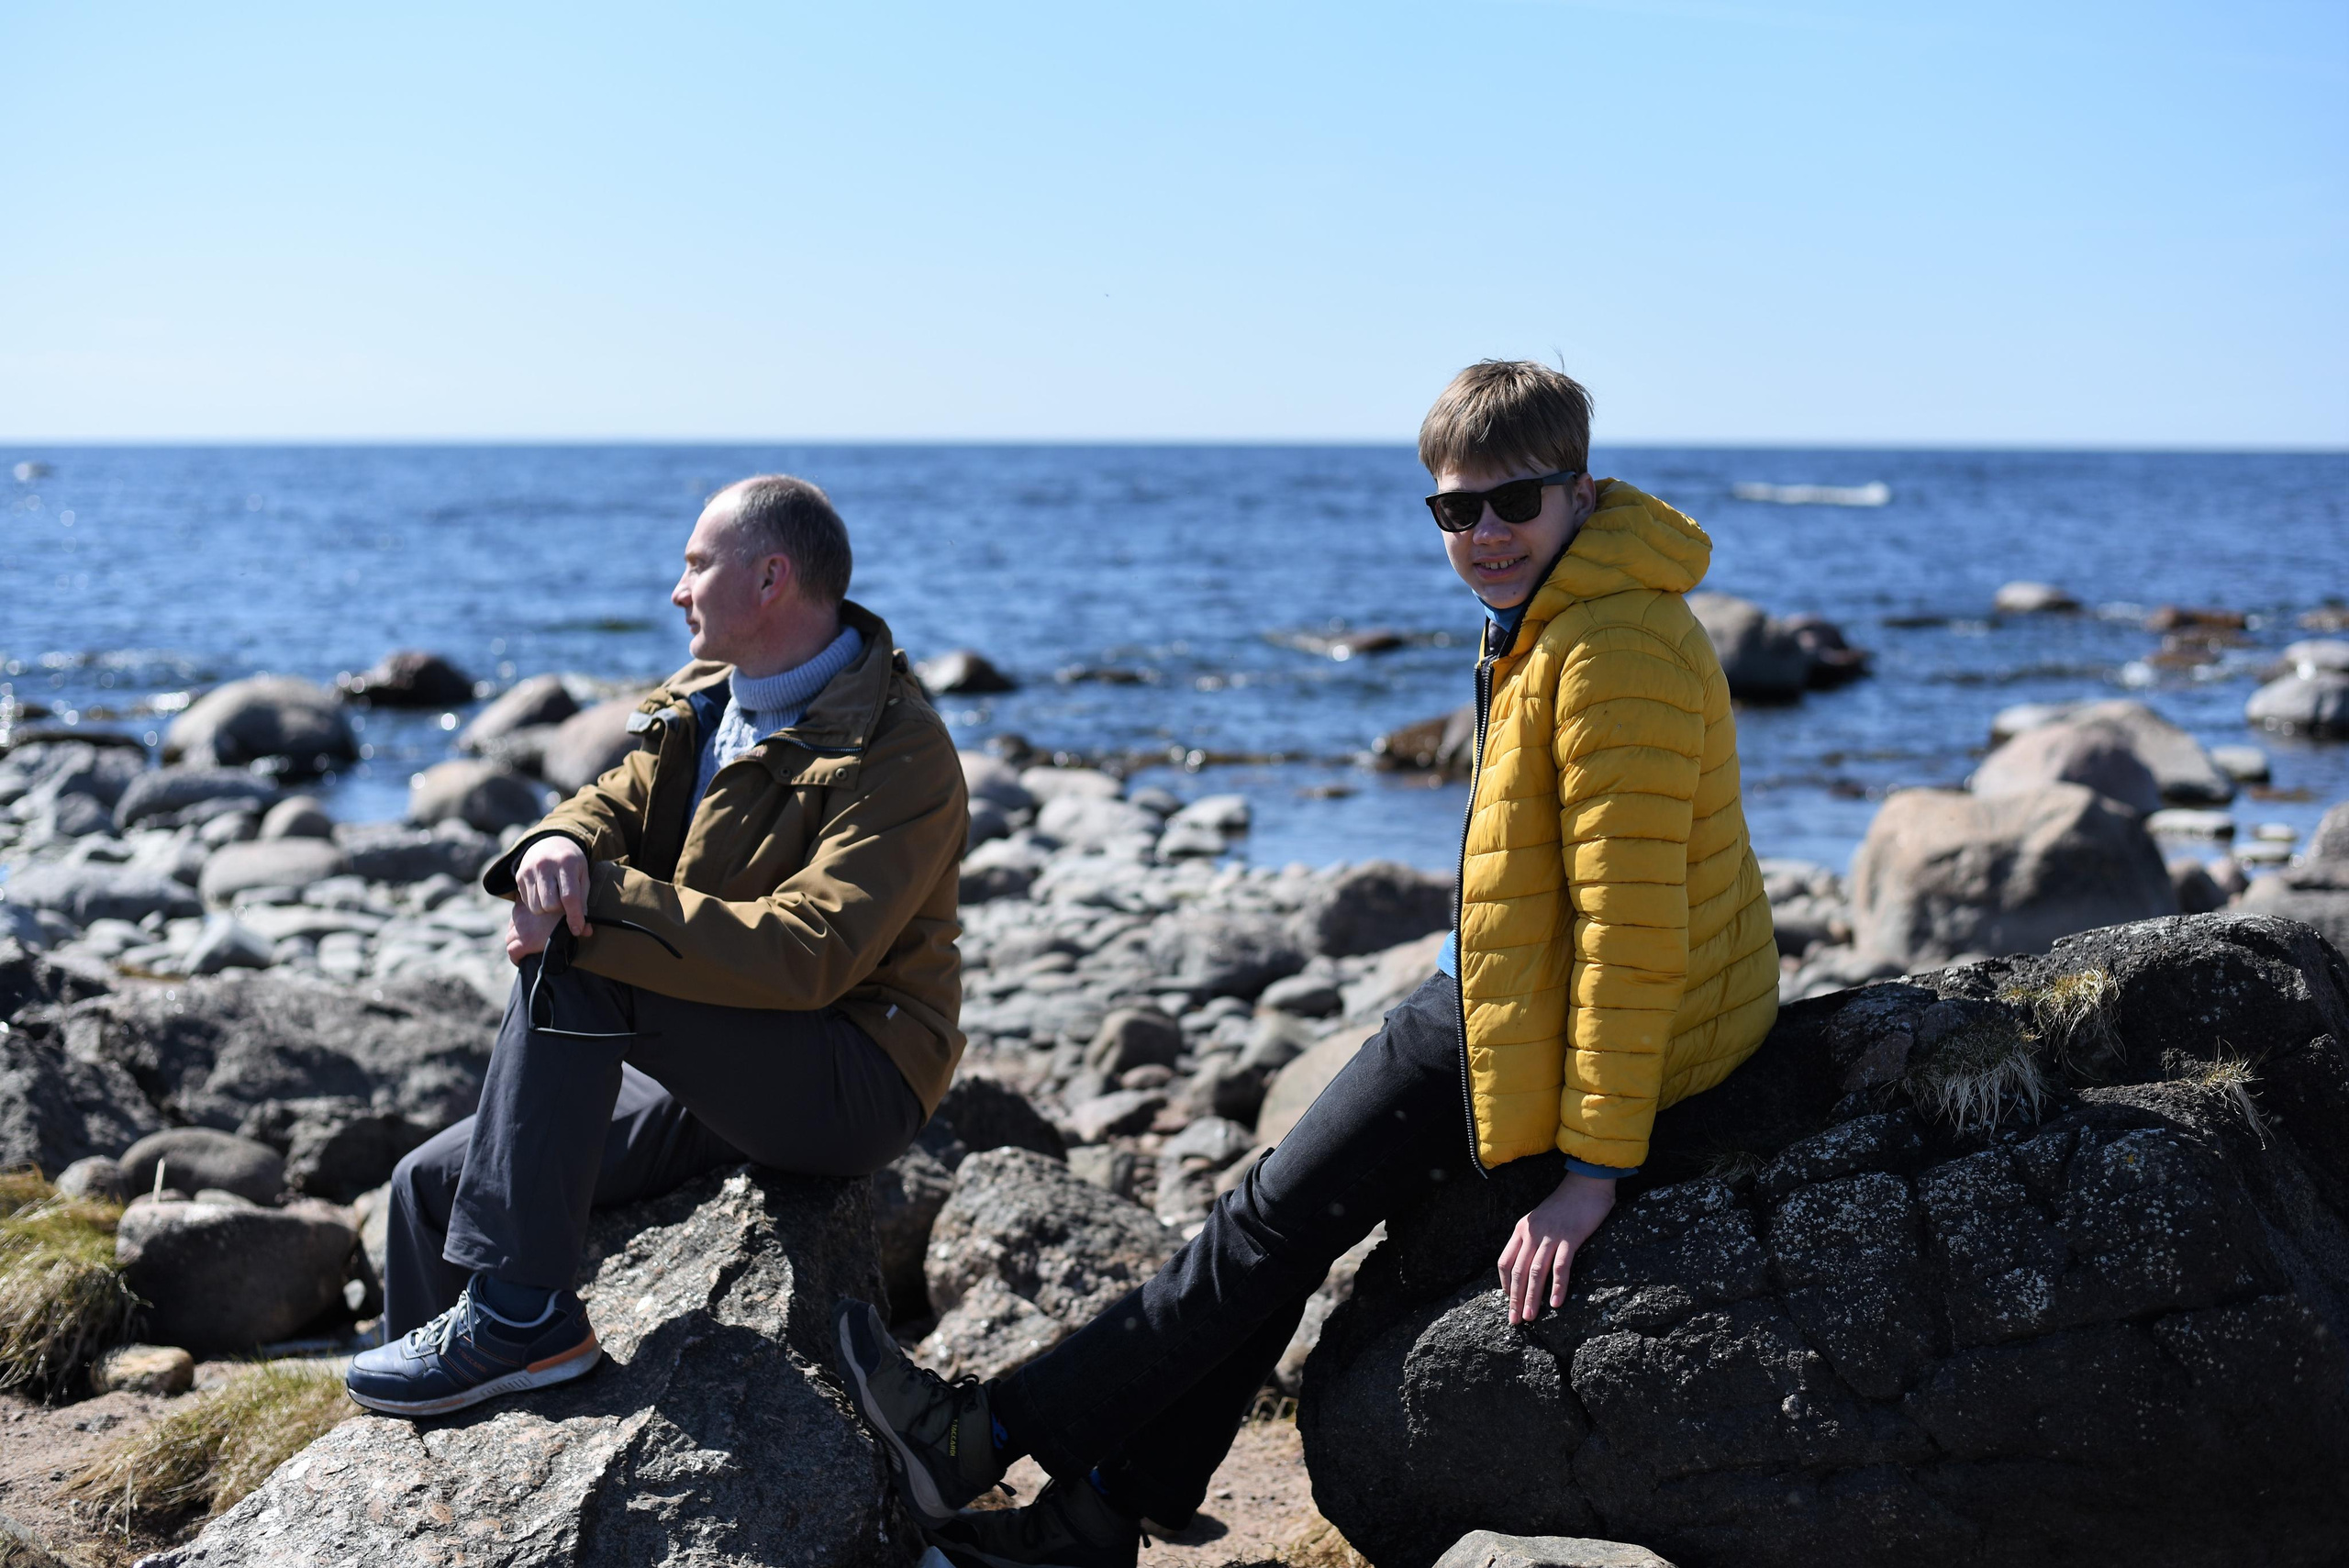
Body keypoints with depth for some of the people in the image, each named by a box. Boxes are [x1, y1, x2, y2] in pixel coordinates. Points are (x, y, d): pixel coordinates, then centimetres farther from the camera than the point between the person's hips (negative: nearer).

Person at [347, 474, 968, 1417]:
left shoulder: (900, 755, -16)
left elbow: (811, 954, -27)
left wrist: (598, 904, -28)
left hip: (853, 1089, -9)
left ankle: (519, 1315, -26)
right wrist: (560, 842, -21)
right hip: (717, 1078, 9)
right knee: (432, 1184, 2)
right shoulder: (706, 707, 13)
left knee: (572, 959, -28)